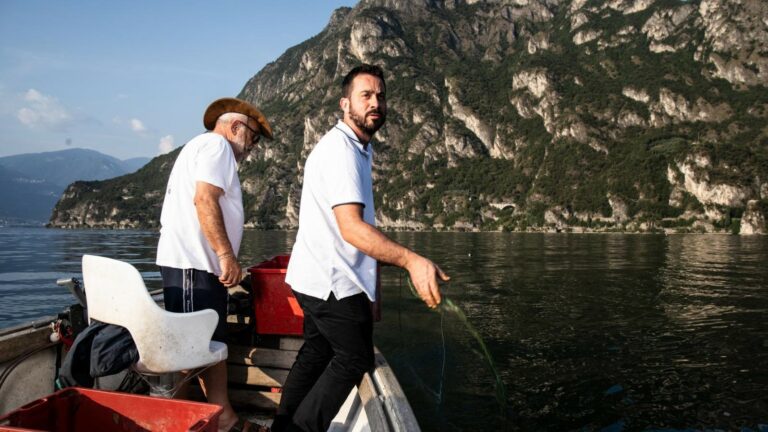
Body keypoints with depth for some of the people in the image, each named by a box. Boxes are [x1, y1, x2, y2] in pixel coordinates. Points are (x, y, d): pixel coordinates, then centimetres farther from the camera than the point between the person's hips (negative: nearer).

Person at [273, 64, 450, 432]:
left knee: (317, 352, 19)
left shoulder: (356, 149, 15)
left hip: (318, 278, 10)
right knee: (354, 360, 1)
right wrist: (411, 260, -43)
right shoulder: (340, 150, -20)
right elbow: (351, 227, -32)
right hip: (334, 282, -10)